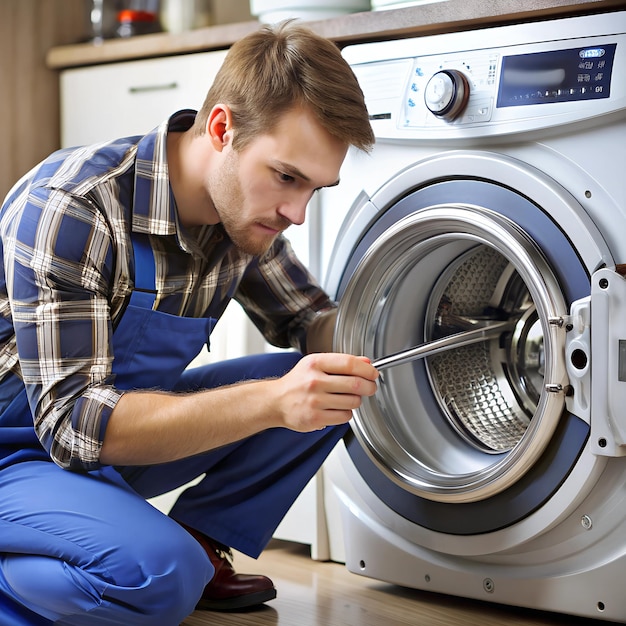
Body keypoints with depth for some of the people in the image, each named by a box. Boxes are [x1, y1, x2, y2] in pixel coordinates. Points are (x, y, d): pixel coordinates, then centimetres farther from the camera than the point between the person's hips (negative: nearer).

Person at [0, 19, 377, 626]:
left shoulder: (242, 208, -7)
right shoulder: (72, 209, -30)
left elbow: (306, 319, 10)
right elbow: (72, 423, -33)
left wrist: (351, 352, -16)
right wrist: (270, 401, -43)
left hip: (126, 428, 8)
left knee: (317, 389, -6)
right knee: (160, 575, -34)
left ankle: (199, 542, 5)